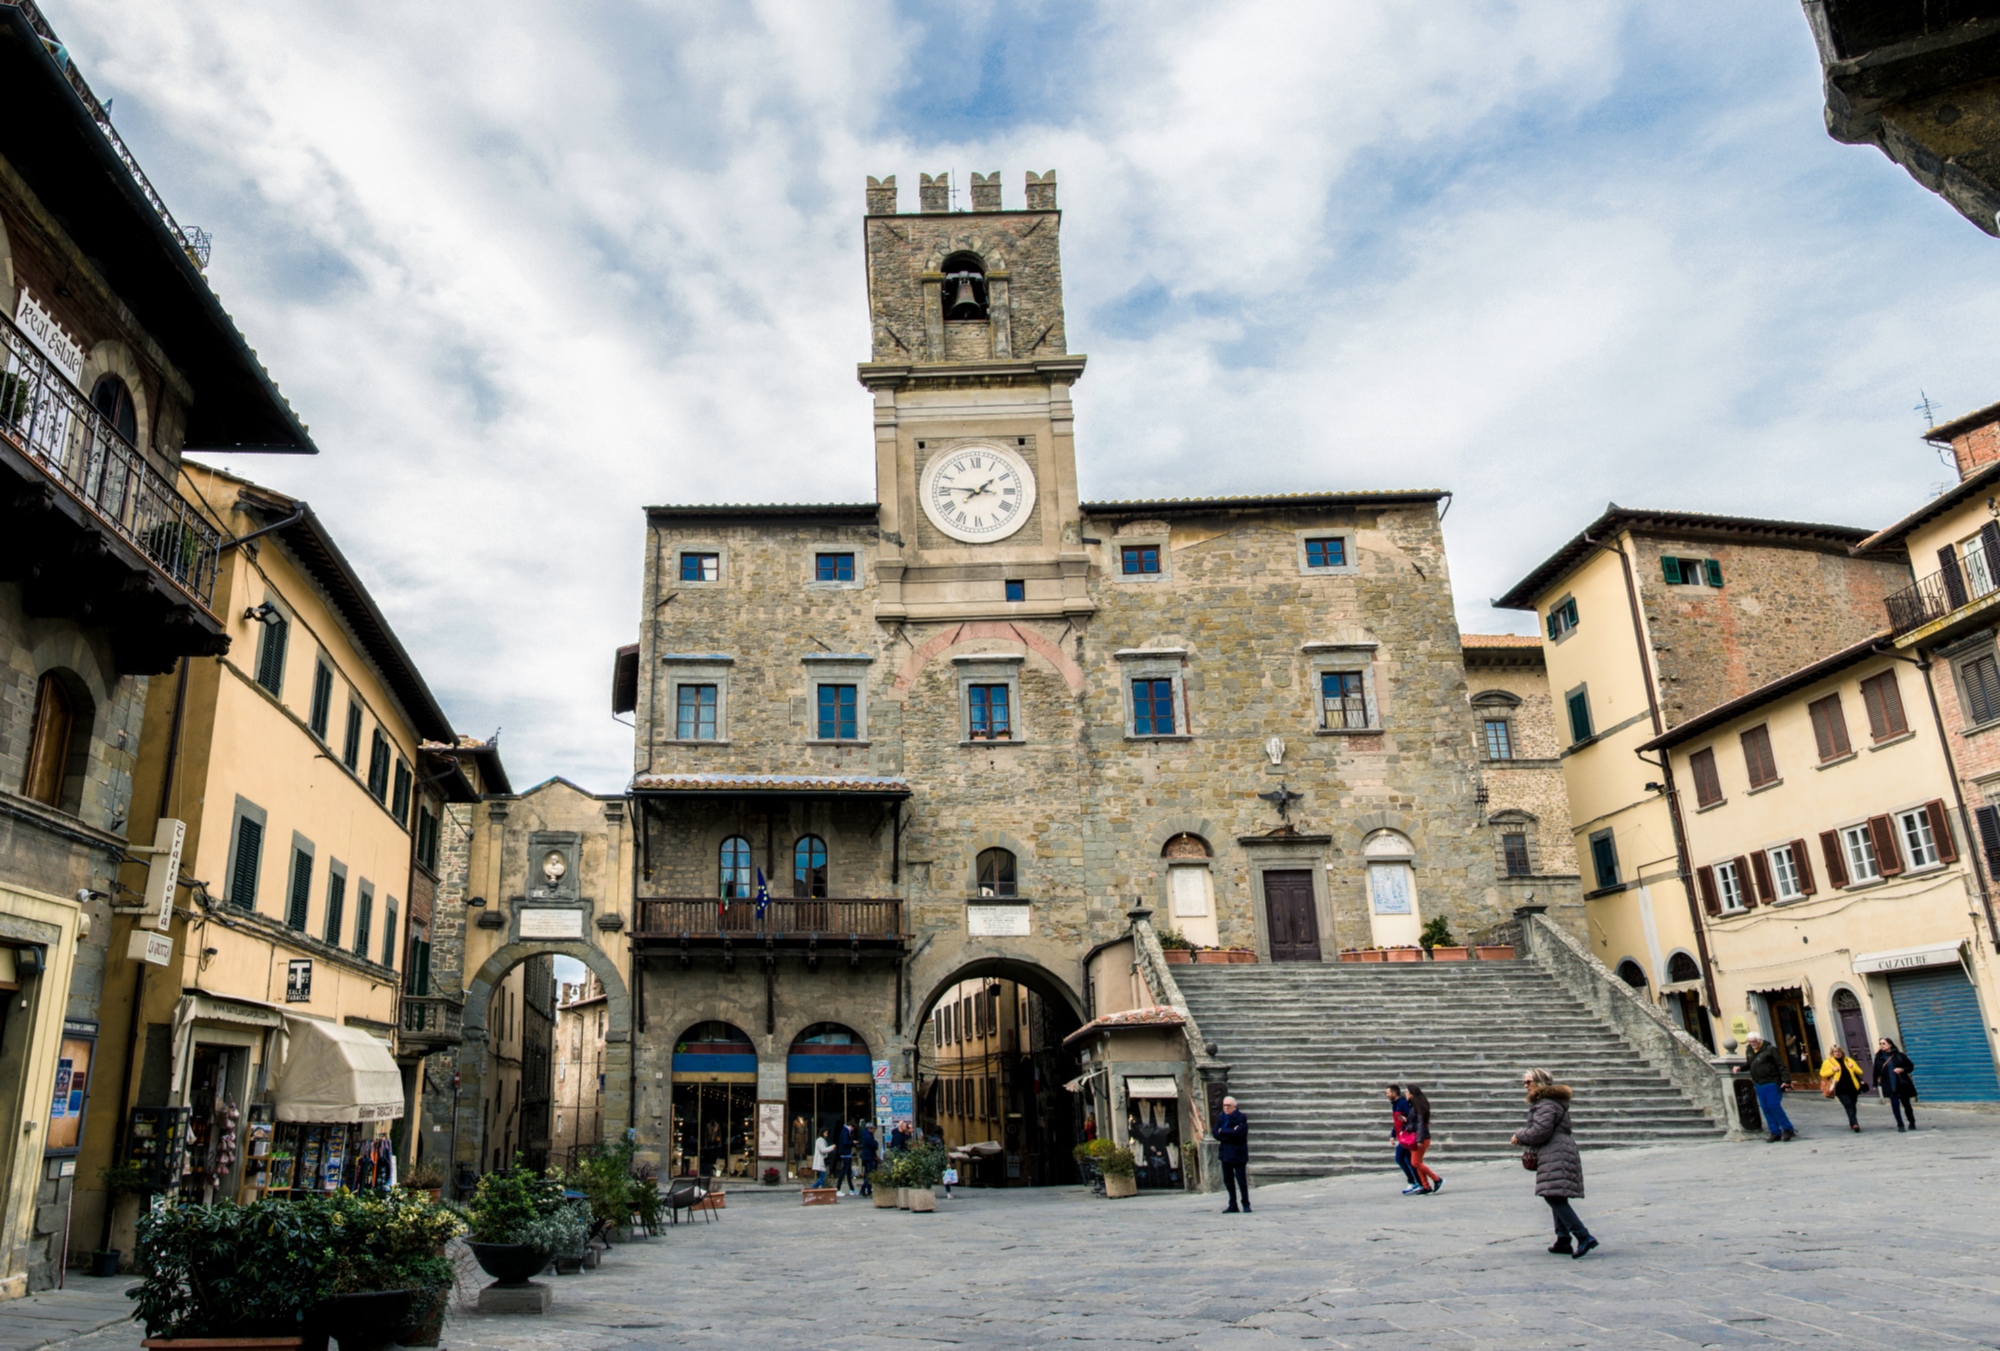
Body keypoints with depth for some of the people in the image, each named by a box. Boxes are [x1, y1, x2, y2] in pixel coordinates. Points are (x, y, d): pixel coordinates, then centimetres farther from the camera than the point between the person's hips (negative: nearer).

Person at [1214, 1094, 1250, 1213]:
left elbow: (1238, 1132, -21)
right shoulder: (1221, 1118, 10)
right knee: (1228, 1180, 9)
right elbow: (1216, 1134, -1)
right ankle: (1233, 1205, 17)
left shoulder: (1241, 1118, -7)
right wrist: (1230, 1133, -15)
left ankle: (1246, 1205, 8)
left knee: (1241, 1180, -3)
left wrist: (1223, 1132, -9)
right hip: (1225, 1153, 6)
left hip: (1238, 1153, -6)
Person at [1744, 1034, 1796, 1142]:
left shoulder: (1770, 1049, -9)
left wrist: (1785, 1080, -19)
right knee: (1766, 1109, 6)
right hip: (1759, 1085, 7)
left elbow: (1781, 1065, -12)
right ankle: (1775, 1132, 12)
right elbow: (1748, 1064, 23)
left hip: (1772, 1084, -7)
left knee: (1774, 1106, -11)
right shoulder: (1750, 1051, 10)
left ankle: (1787, 1129, 3)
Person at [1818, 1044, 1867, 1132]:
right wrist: (1832, 1070, -11)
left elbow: (1859, 1072, 13)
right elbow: (1822, 1074, 3)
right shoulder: (1827, 1062, 3)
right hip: (1840, 1089, -4)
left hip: (1852, 1087, 4)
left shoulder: (1849, 1060, 13)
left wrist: (1853, 1067, -6)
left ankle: (1852, 1124, 28)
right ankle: (1854, 1124, -27)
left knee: (1852, 1106, 11)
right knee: (1848, 1105, -17)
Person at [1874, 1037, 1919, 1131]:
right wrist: (1876, 1083, 7)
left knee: (1906, 1104, 12)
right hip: (1889, 1086, 0)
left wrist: (1902, 1070, -16)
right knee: (1895, 1105, -7)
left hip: (1902, 1084, 0)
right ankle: (1900, 1125, 4)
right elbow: (1876, 1070, 5)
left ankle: (1912, 1122, 34)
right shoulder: (1879, 1057, 0)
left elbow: (1911, 1066, 3)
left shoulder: (1899, 1055, -4)